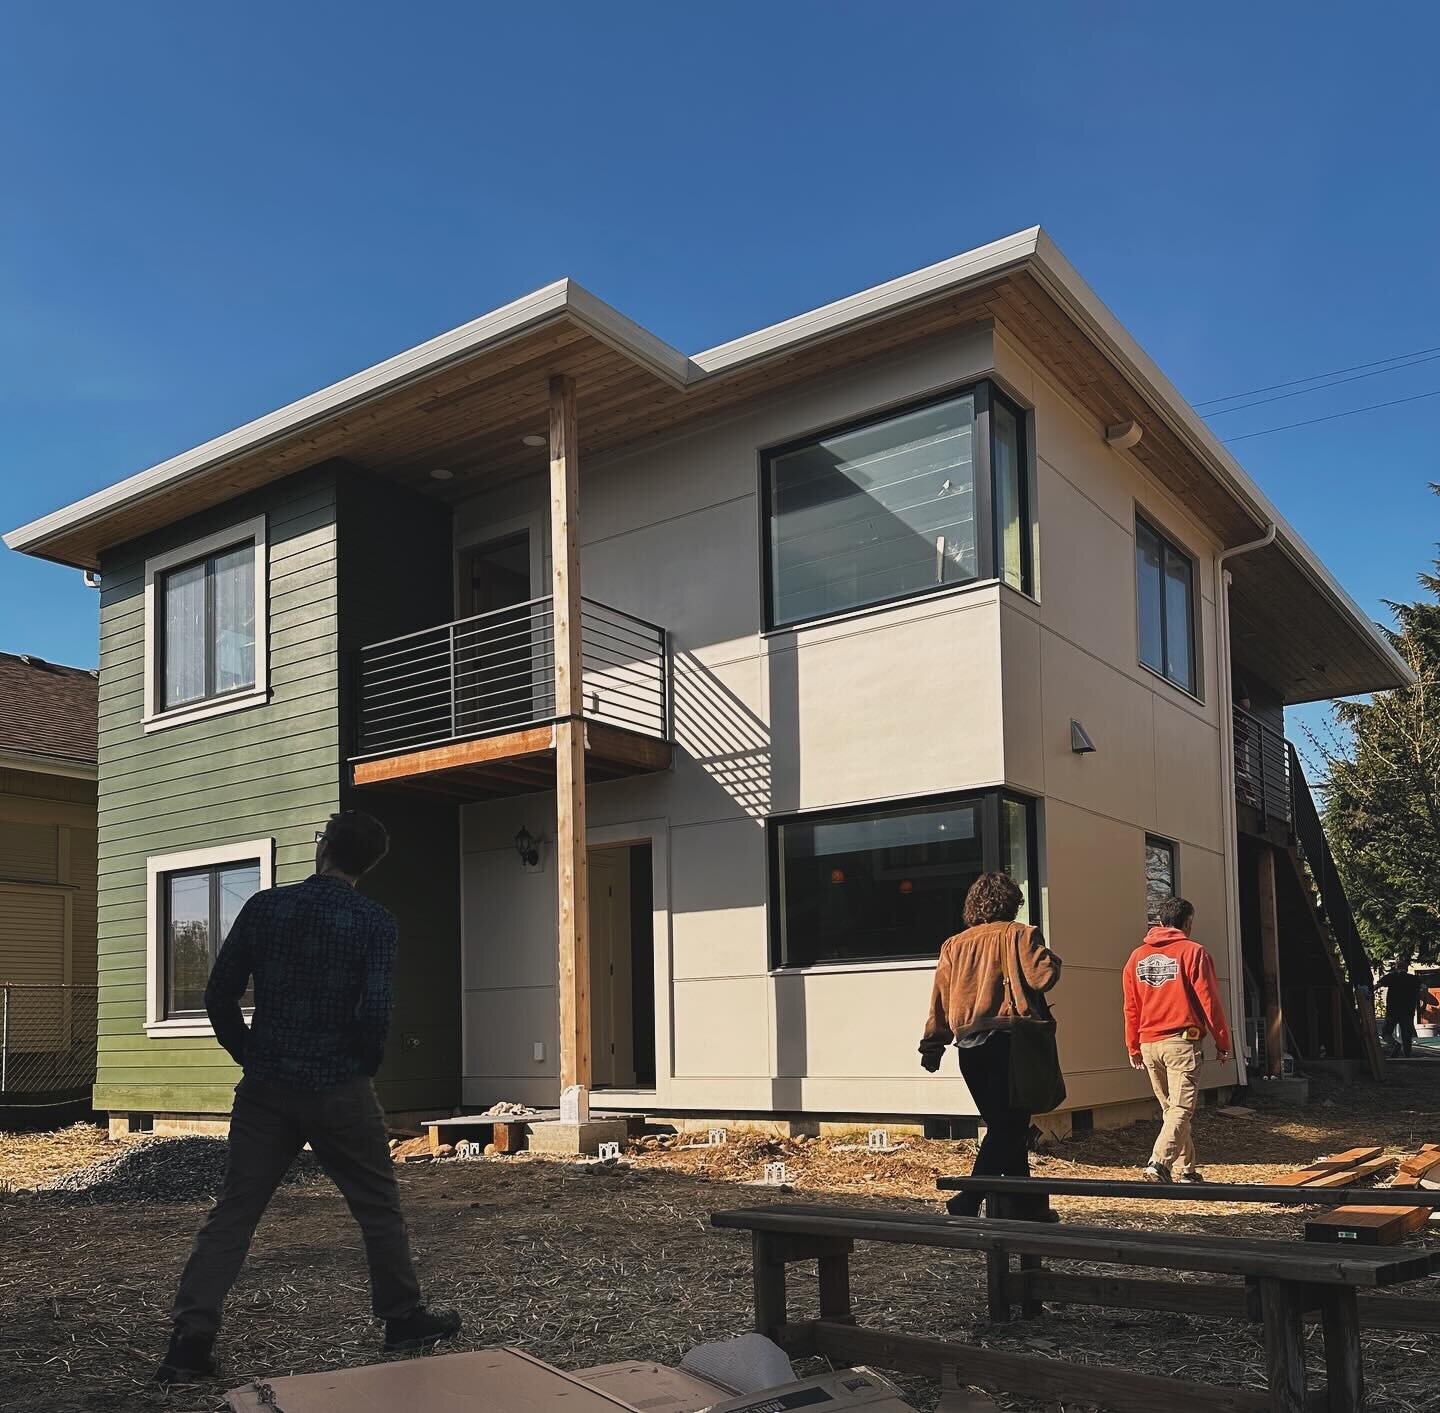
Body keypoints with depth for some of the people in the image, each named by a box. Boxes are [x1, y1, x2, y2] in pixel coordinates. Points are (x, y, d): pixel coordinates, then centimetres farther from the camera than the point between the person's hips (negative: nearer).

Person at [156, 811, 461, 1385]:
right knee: (378, 1207, 13)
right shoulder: (374, 922, -8)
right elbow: (374, 1012, -16)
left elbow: (219, 996, 1)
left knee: (232, 1212, 8)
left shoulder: (263, 907, 1)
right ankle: (404, 1318, 24)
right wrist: (366, 1067, 3)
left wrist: (251, 1055, 14)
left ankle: (190, 1339, 2)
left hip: (264, 1089, 3)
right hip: (338, 1091, -2)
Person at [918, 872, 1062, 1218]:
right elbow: (1043, 977, -11)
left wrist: (932, 1045, 10)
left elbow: (940, 997, 9)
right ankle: (968, 1201, -17)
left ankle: (1028, 1204, 21)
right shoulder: (1020, 934, -1)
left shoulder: (954, 945, 13)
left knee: (1002, 1125, 15)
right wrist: (1050, 957, 10)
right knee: (1010, 1127, -4)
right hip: (1010, 1041, -5)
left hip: (969, 1047, 6)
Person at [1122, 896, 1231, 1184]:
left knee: (1170, 1109, 14)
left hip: (1149, 1044, 5)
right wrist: (1223, 1042, 4)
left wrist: (1133, 1048, 19)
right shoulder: (1192, 951, -4)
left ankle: (1188, 1171, 16)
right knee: (1181, 1109, -7)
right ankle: (1159, 1163, -24)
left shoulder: (1137, 956, 11)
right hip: (1181, 1041, -5)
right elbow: (1209, 1000, -5)